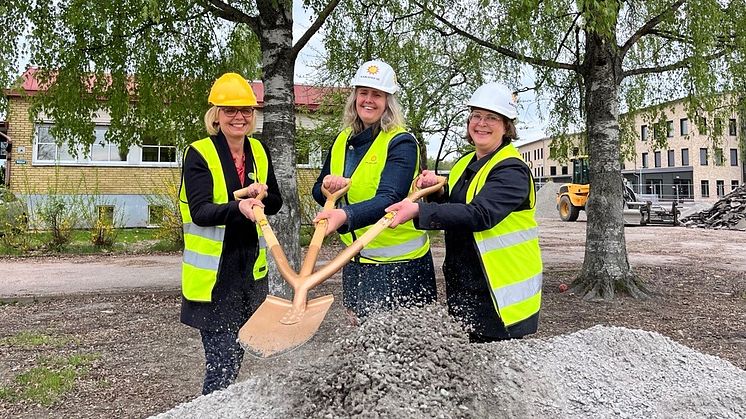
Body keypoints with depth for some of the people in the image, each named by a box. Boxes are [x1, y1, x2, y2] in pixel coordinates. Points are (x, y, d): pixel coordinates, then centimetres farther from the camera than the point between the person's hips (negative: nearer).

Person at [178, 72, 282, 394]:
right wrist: (238, 207, -38)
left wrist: (259, 196, -11)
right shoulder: (198, 154, -9)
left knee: (237, 352, 16)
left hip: (251, 267, 6)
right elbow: (200, 211, -20)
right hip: (214, 272, -5)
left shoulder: (259, 152, 8)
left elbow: (275, 203, 12)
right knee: (221, 358, -7)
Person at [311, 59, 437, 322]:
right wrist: (328, 187, -12)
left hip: (400, 261, -6)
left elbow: (388, 199, -27)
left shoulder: (401, 143, -13)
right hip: (356, 258, 6)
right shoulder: (342, 140, 7)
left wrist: (346, 216, -44)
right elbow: (319, 191, 13)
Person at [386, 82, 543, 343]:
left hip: (503, 289, -8)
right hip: (467, 283, 8)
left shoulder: (512, 170, -16)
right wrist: (438, 191, -5)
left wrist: (419, 211, -39)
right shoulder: (464, 164, 11)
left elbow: (480, 215, -31)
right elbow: (453, 210, 16)